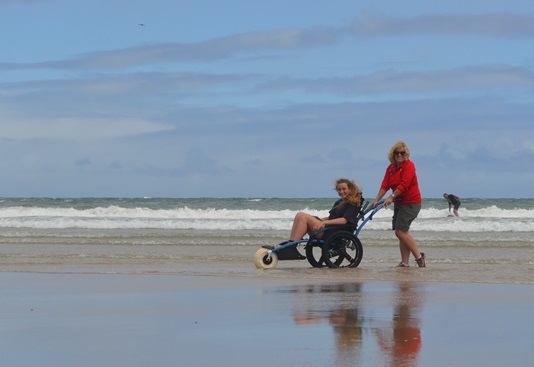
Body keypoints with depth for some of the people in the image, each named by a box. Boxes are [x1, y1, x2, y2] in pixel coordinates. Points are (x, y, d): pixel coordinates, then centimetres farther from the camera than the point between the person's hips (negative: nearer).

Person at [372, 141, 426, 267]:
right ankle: (405, 262, 8)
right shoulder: (391, 168, 10)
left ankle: (419, 256, -7)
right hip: (399, 203, 8)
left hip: (411, 202, -8)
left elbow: (404, 184, -23)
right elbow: (385, 185, 1)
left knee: (400, 231, -15)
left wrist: (391, 197, -28)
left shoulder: (409, 165, -12)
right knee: (403, 233, 6)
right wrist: (377, 200, -12)